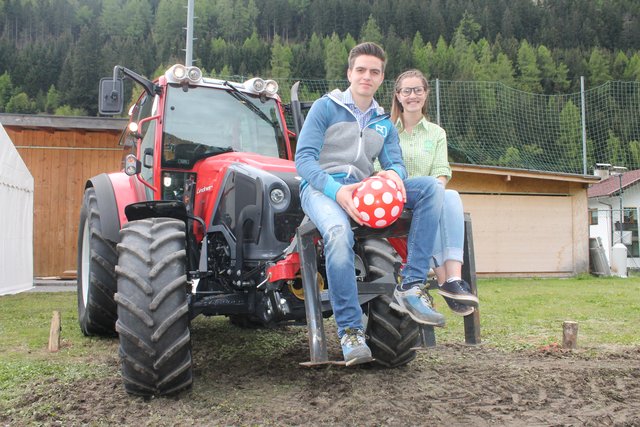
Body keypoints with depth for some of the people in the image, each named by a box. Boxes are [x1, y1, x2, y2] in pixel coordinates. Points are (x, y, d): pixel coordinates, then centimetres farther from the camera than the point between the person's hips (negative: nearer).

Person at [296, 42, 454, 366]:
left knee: (432, 187, -17)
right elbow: (303, 159, -6)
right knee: (339, 232, -40)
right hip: (321, 188, -5)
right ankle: (350, 330, -28)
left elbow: (395, 163, 10)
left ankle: (410, 288, -23)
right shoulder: (326, 107, 5)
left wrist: (394, 174, -18)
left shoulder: (384, 123, 22)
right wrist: (336, 190, -25)